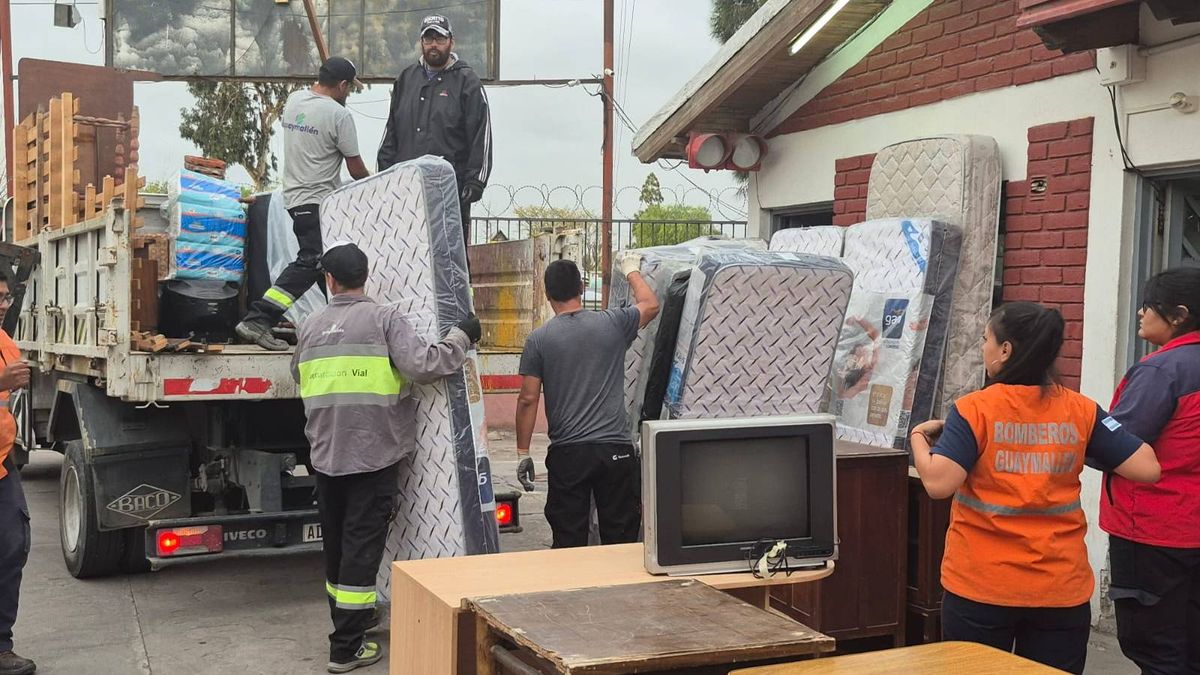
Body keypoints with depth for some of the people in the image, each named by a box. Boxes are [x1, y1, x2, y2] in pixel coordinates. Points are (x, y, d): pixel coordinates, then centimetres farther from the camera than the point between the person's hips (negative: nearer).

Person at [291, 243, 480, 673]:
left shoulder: (311, 327, 7)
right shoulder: (383, 318, -8)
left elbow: (299, 378, 19)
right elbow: (423, 365, -18)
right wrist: (461, 338, -4)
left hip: (326, 455, 5)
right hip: (373, 454, -5)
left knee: (336, 543, 17)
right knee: (361, 546, 0)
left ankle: (348, 618, 34)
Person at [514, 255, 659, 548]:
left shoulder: (539, 339, -1)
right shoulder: (613, 324, 2)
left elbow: (528, 399, -3)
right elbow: (650, 305, 22)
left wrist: (522, 452, 5)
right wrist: (632, 271, 40)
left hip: (567, 455, -1)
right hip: (615, 450, 1)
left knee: (569, 544, 6)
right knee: (620, 543, 8)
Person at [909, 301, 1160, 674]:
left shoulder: (974, 409, -11)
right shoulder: (1081, 411, -2)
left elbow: (938, 483, -20)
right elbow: (1148, 469, -3)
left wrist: (918, 437, -1)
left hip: (980, 588, -2)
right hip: (1061, 589, 3)